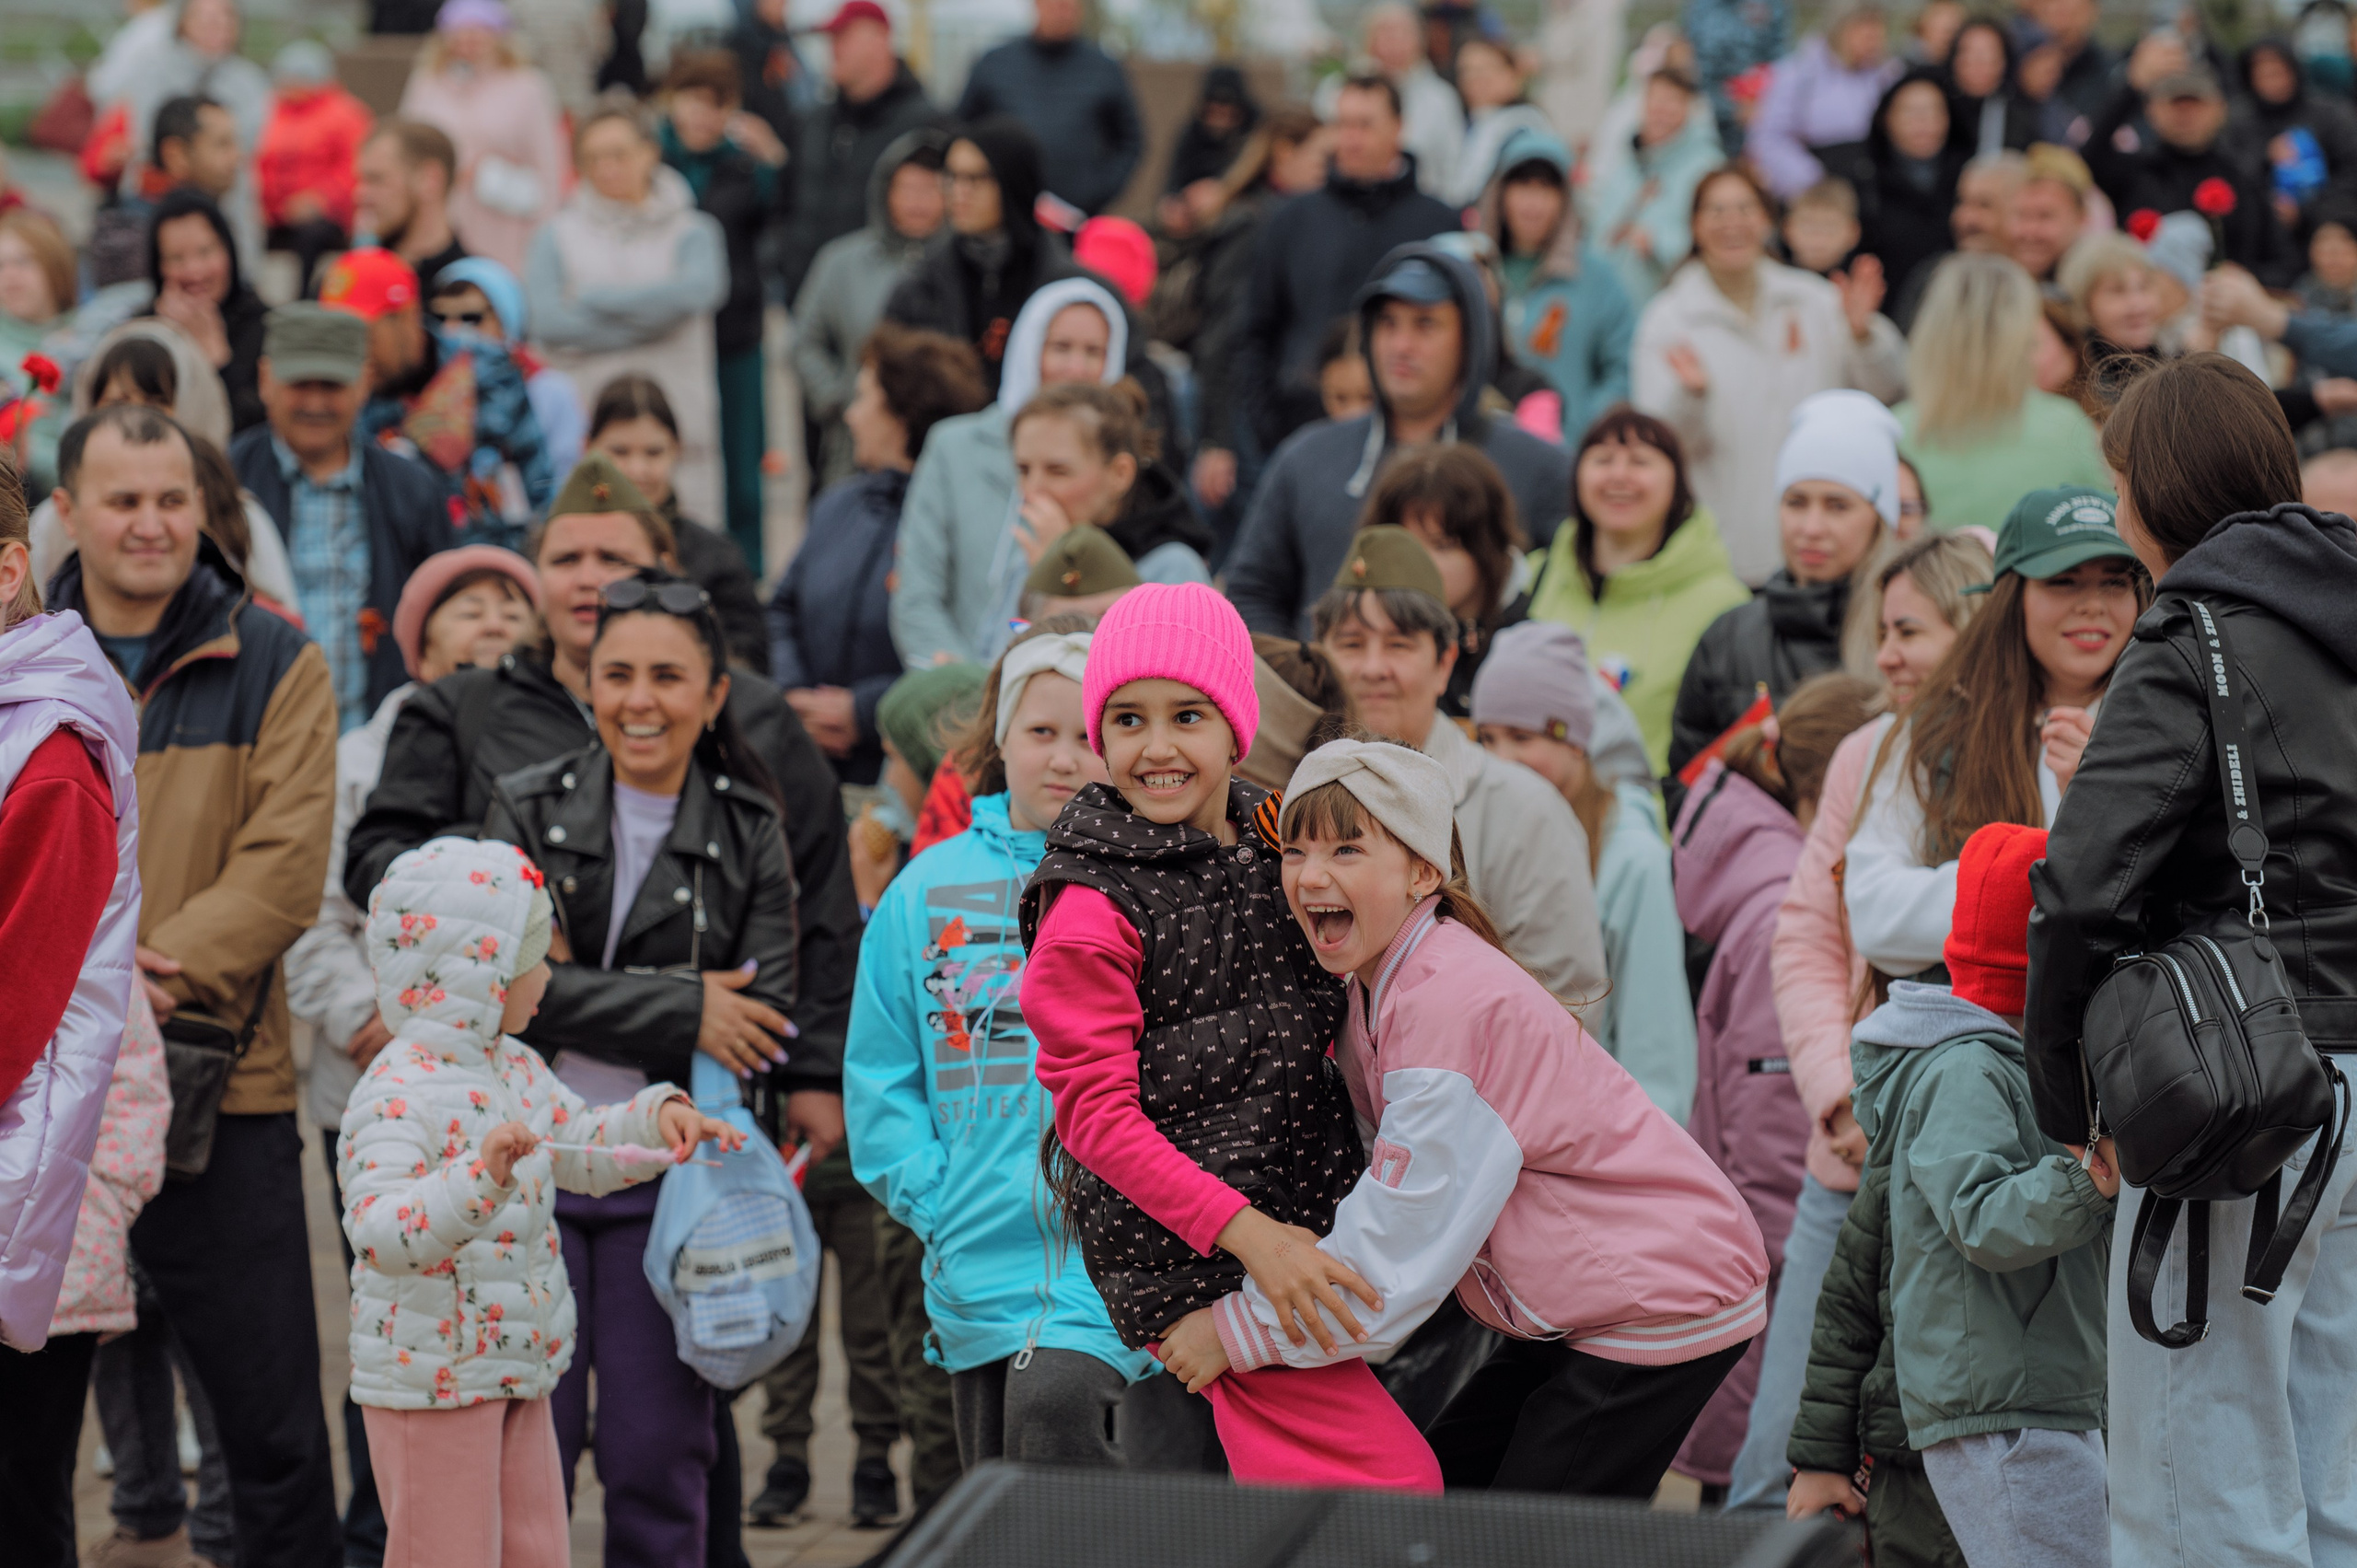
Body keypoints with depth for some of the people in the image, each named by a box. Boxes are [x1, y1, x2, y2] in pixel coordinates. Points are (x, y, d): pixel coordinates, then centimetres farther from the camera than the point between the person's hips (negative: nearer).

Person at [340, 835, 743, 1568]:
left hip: (519, 1370, 9)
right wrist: (479, 1179, -46)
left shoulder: (515, 1069, 9)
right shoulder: (400, 1093, -21)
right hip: (430, 1382, -9)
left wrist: (656, 1118, 6)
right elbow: (379, 1231, -34)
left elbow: (584, 1145, 25)